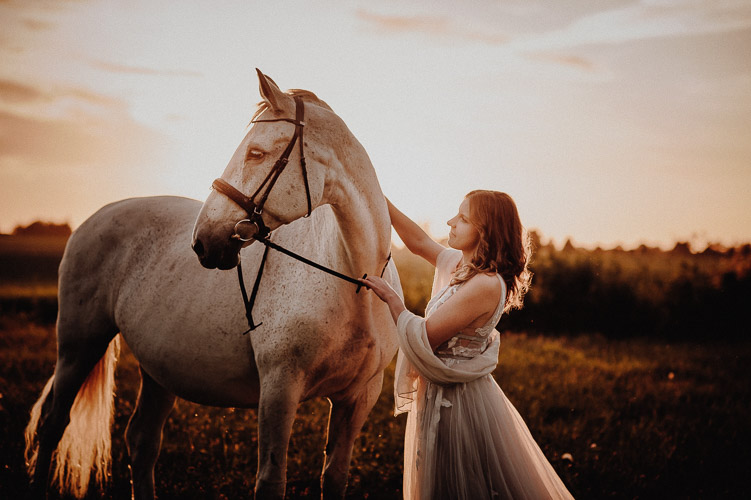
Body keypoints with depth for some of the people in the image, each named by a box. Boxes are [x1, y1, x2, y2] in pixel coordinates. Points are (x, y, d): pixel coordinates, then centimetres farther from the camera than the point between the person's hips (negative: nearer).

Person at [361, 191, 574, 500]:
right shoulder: (461, 265, 1)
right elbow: (419, 242, 17)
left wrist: (390, 297, -9)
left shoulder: (485, 285, -25)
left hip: (456, 403, -9)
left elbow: (422, 338, -22)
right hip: (439, 396, 9)